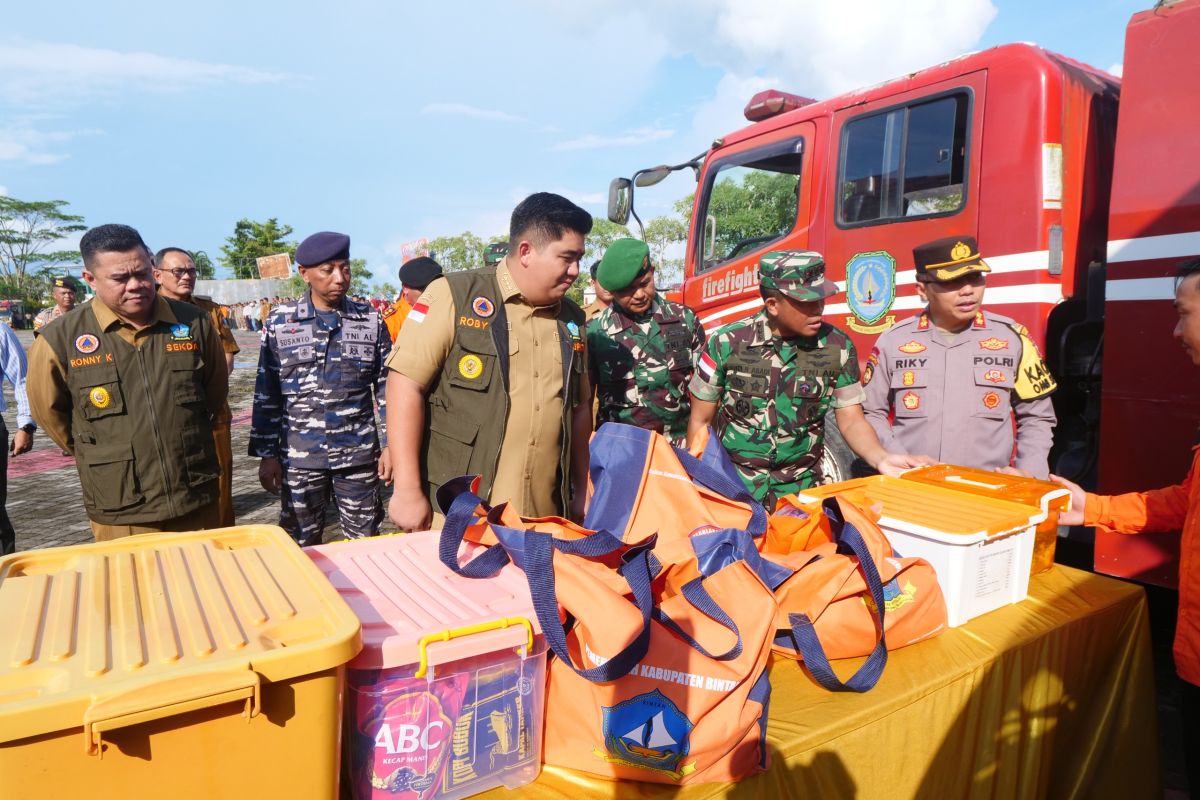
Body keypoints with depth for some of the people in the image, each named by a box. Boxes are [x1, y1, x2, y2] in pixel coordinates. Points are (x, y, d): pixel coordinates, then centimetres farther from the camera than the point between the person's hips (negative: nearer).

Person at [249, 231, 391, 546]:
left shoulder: (371, 321, 1)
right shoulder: (280, 323, 0)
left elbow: (386, 388, 4)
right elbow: (266, 395, 3)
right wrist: (267, 454, 2)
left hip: (359, 455, 0)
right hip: (299, 458, 0)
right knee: (302, 548, 11)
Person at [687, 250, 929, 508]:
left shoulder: (837, 346, -4)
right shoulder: (726, 343, -9)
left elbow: (851, 421, 1)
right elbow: (700, 423, -2)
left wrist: (881, 458, -18)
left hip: (801, 489, 2)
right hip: (731, 490, -2)